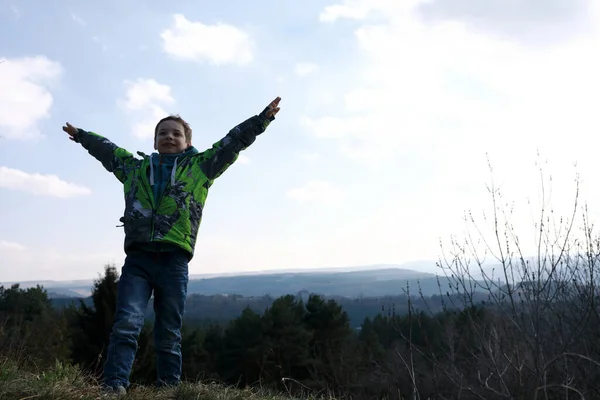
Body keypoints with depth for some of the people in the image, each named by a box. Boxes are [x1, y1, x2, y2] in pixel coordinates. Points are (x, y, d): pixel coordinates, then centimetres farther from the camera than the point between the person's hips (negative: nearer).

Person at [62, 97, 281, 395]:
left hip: (173, 262, -1)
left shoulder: (200, 167, 13)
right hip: (137, 260, 2)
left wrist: (262, 118, 6)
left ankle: (168, 389, 12)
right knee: (126, 324, -12)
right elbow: (106, 149, 36)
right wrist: (81, 135, 50)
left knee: (169, 334, 5)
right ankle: (114, 386, -14)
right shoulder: (135, 167, 21)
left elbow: (233, 141, 10)